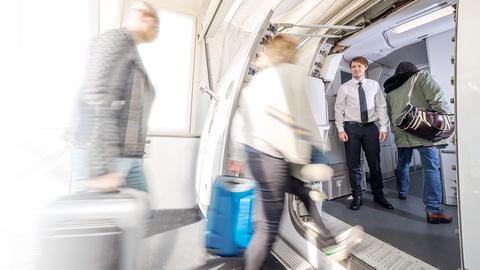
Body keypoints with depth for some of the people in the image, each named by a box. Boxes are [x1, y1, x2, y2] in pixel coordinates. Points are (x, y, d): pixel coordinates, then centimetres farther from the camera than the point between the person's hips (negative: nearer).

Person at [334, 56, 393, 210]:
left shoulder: (374, 85, 10)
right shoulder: (344, 87, 4)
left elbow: (381, 107, 9)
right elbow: (339, 109, 1)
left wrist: (384, 127, 0)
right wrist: (340, 130, -8)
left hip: (371, 127, 2)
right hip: (351, 128, -2)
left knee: (375, 163, 9)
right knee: (353, 164, 4)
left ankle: (378, 195, 27)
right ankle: (357, 197, 17)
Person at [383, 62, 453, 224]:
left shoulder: (390, 92, 18)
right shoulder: (421, 77, 4)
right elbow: (437, 99, -8)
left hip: (401, 134, 5)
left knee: (403, 164, 20)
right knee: (431, 168, -4)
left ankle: (402, 192, 35)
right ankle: (433, 211, -5)